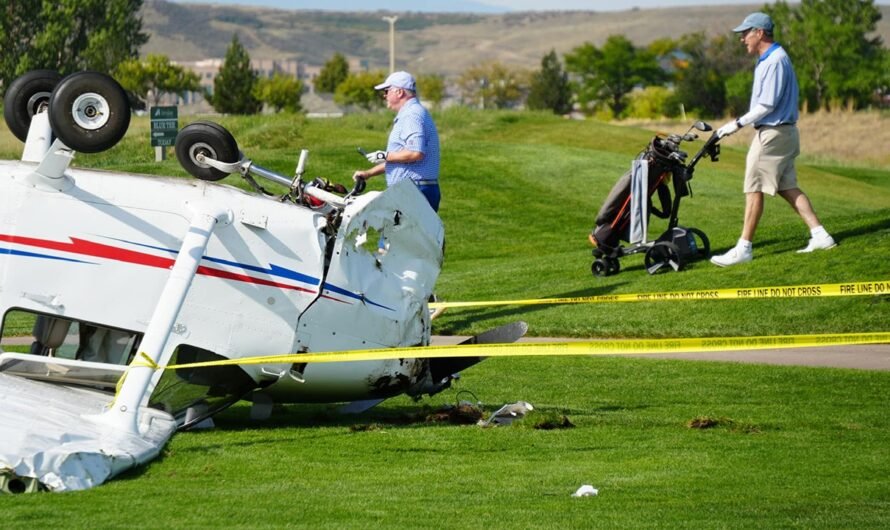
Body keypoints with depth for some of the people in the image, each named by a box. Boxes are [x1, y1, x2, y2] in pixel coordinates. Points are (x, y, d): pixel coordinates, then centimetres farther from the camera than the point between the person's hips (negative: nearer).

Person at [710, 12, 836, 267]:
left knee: (754, 189, -6)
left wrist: (738, 124, -18)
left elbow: (767, 105, -22)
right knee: (787, 187, 12)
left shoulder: (774, 61, -18)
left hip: (772, 134, -10)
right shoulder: (768, 59, 15)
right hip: (783, 132, 10)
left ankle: (744, 248, -4)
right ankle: (819, 235, 11)